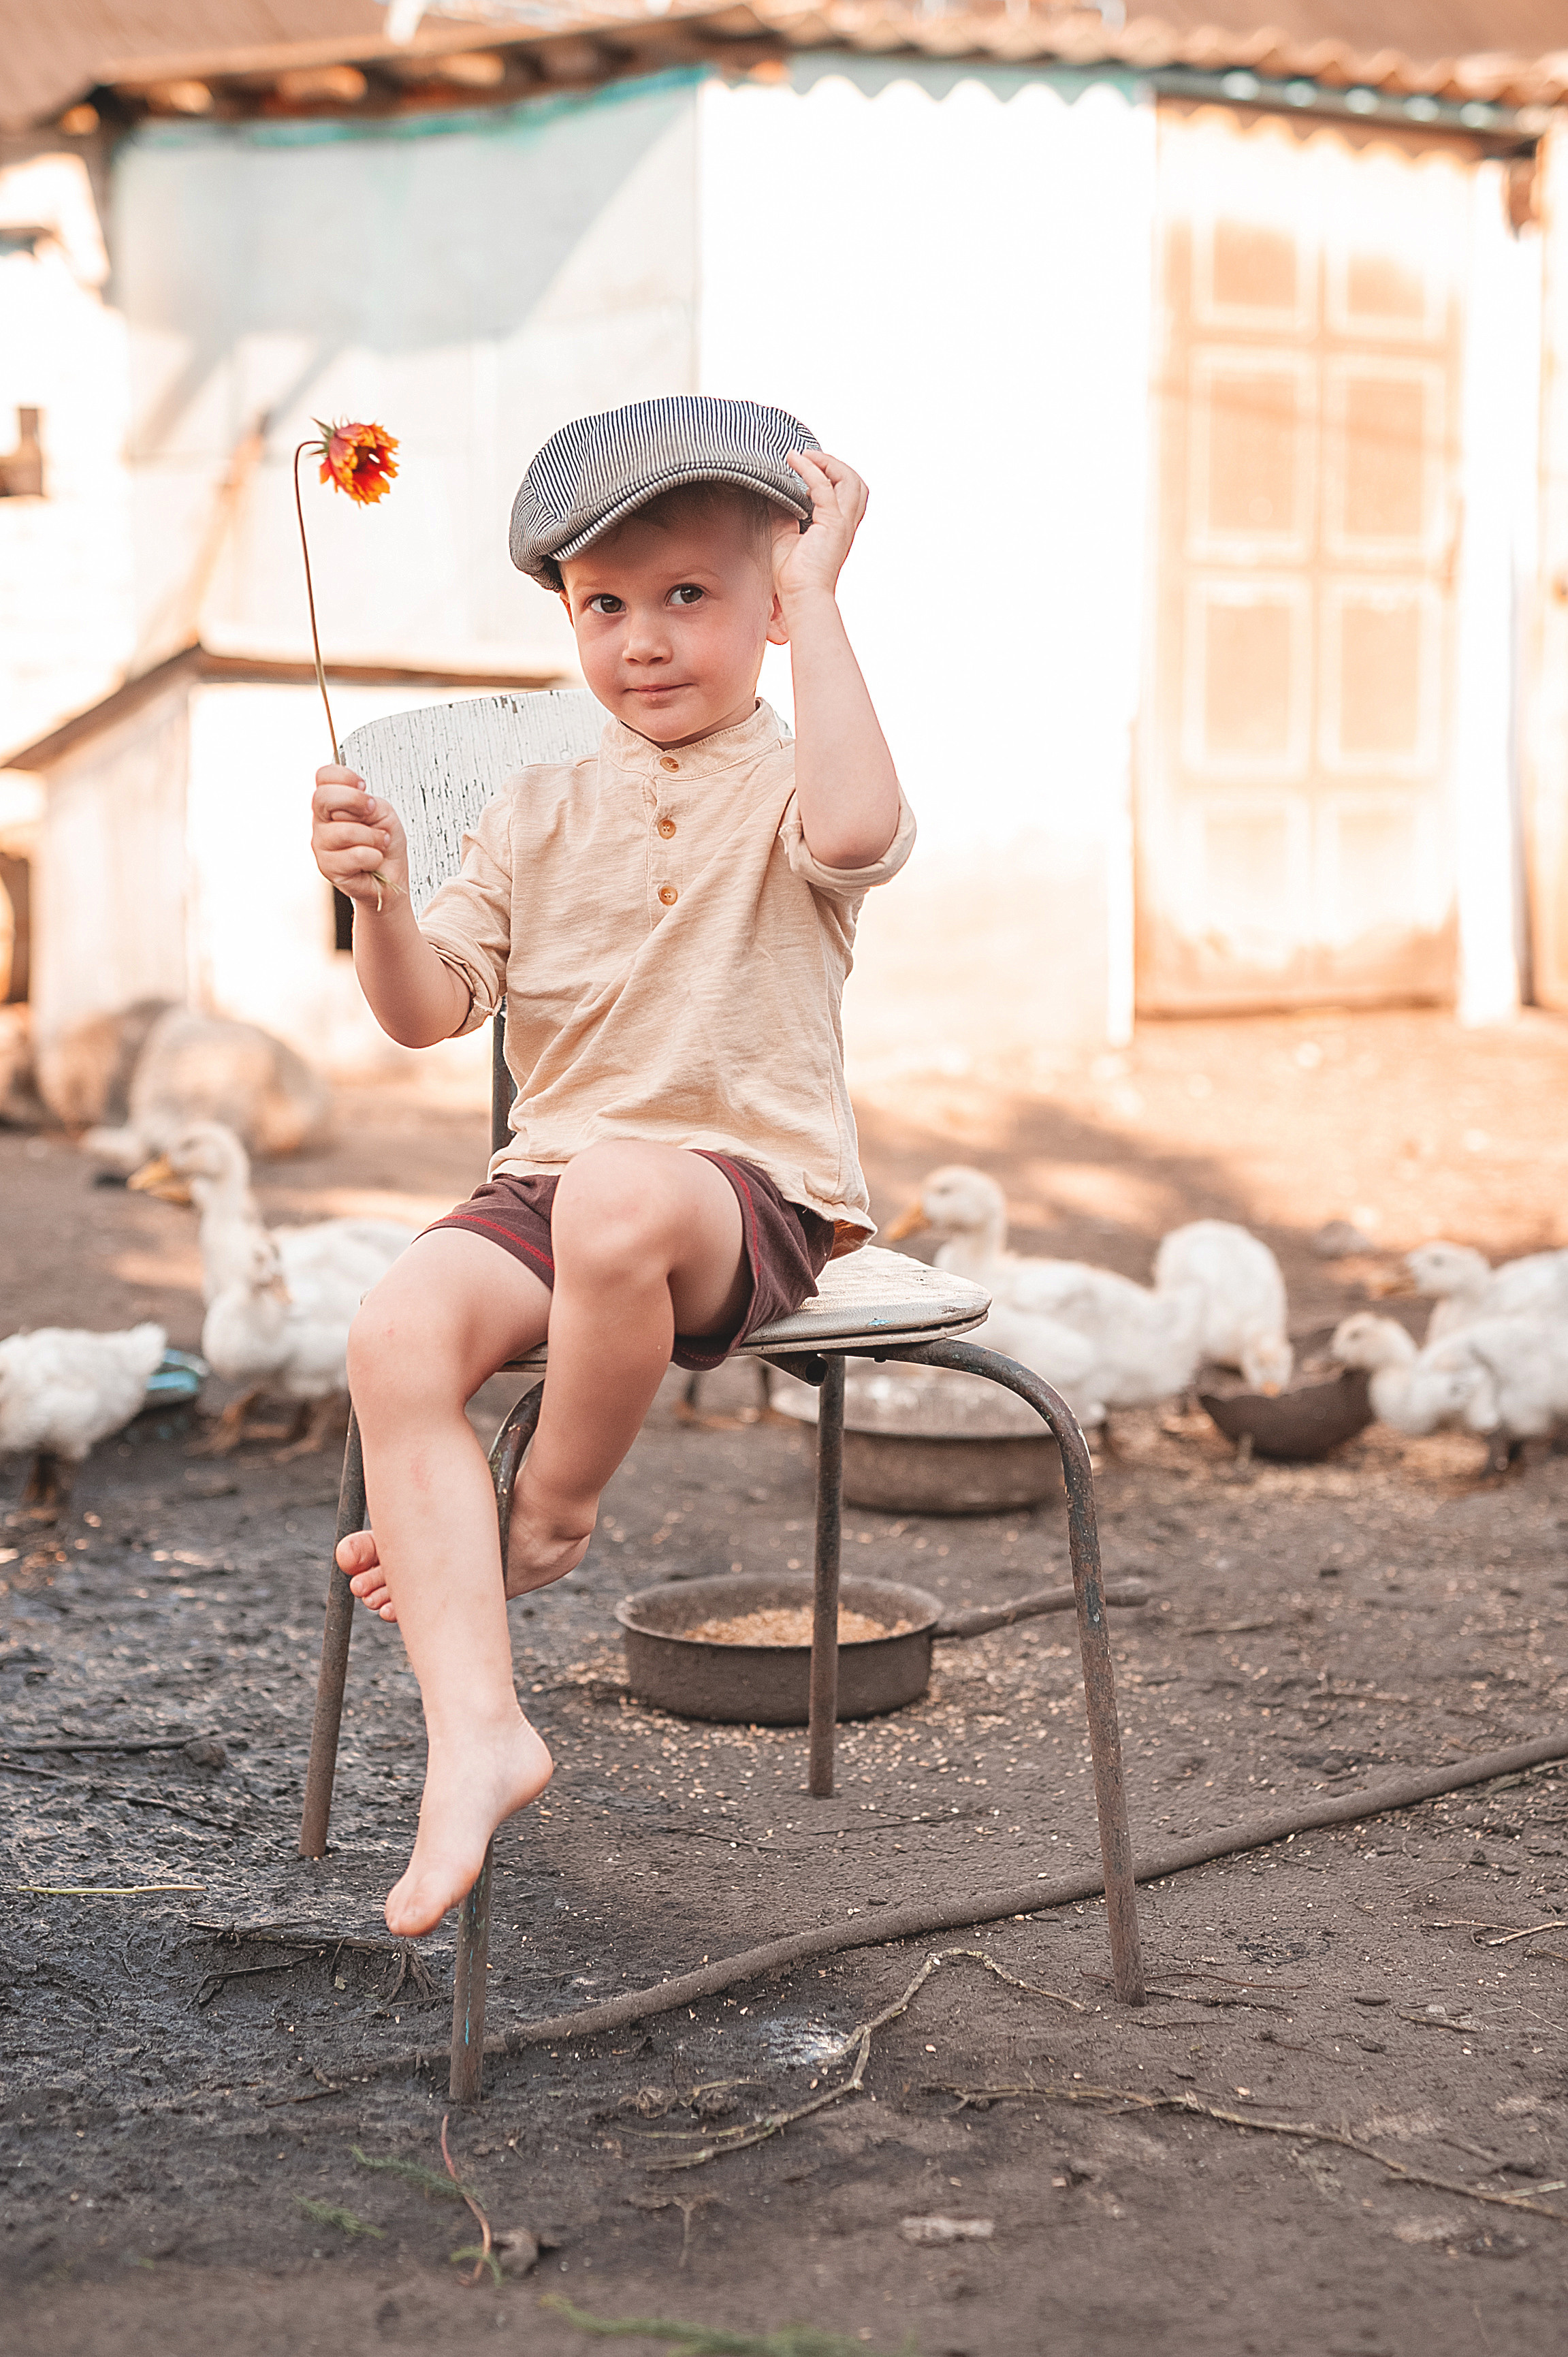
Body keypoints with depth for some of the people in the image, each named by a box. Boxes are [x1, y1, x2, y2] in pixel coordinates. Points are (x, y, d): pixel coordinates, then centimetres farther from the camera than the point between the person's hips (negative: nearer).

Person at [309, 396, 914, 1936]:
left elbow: (857, 829, -27)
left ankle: (550, 1519, -11)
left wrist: (817, 599, -19)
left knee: (618, 1197, -40)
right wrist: (382, 897, -13)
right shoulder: (539, 812, 15)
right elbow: (431, 1010, 8)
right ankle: (475, 1732, -27)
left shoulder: (787, 786, 1)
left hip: (755, 1186, -4)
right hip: (549, 1182, 5)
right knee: (398, 1330, -26)